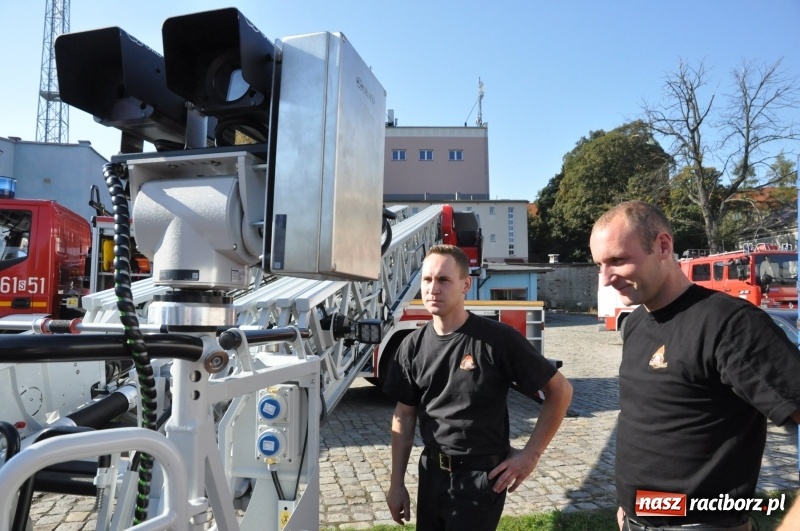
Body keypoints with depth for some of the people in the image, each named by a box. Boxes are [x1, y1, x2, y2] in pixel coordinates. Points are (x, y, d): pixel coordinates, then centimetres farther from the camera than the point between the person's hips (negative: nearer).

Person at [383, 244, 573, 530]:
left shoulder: (498, 339, -17)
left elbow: (560, 390, -9)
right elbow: (404, 415, 5)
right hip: (431, 472, 5)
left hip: (481, 476, -5)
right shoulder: (413, 345, -3)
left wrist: (531, 454, -10)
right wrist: (396, 483, 5)